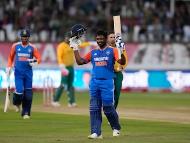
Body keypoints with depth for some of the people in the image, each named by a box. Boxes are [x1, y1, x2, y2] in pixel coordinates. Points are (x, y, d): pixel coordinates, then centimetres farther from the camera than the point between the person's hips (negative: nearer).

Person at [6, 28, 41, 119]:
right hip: (18, 72, -1)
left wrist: (35, 61, -19)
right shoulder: (15, 46, 4)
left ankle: (26, 113, 9)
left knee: (28, 94, -1)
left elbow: (39, 58, 3)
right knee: (19, 91, -14)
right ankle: (17, 103, 20)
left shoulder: (32, 47, 3)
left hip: (28, 73, 1)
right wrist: (9, 67, 5)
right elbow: (11, 57, 15)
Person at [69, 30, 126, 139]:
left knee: (108, 107, -6)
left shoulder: (112, 51, 2)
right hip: (94, 83, 5)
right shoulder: (93, 52, 15)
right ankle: (96, 133, 1)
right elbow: (80, 61, 11)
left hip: (107, 82, -4)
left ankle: (116, 128, 16)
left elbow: (122, 62, -11)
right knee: (94, 108, 0)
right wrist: (75, 49, 10)